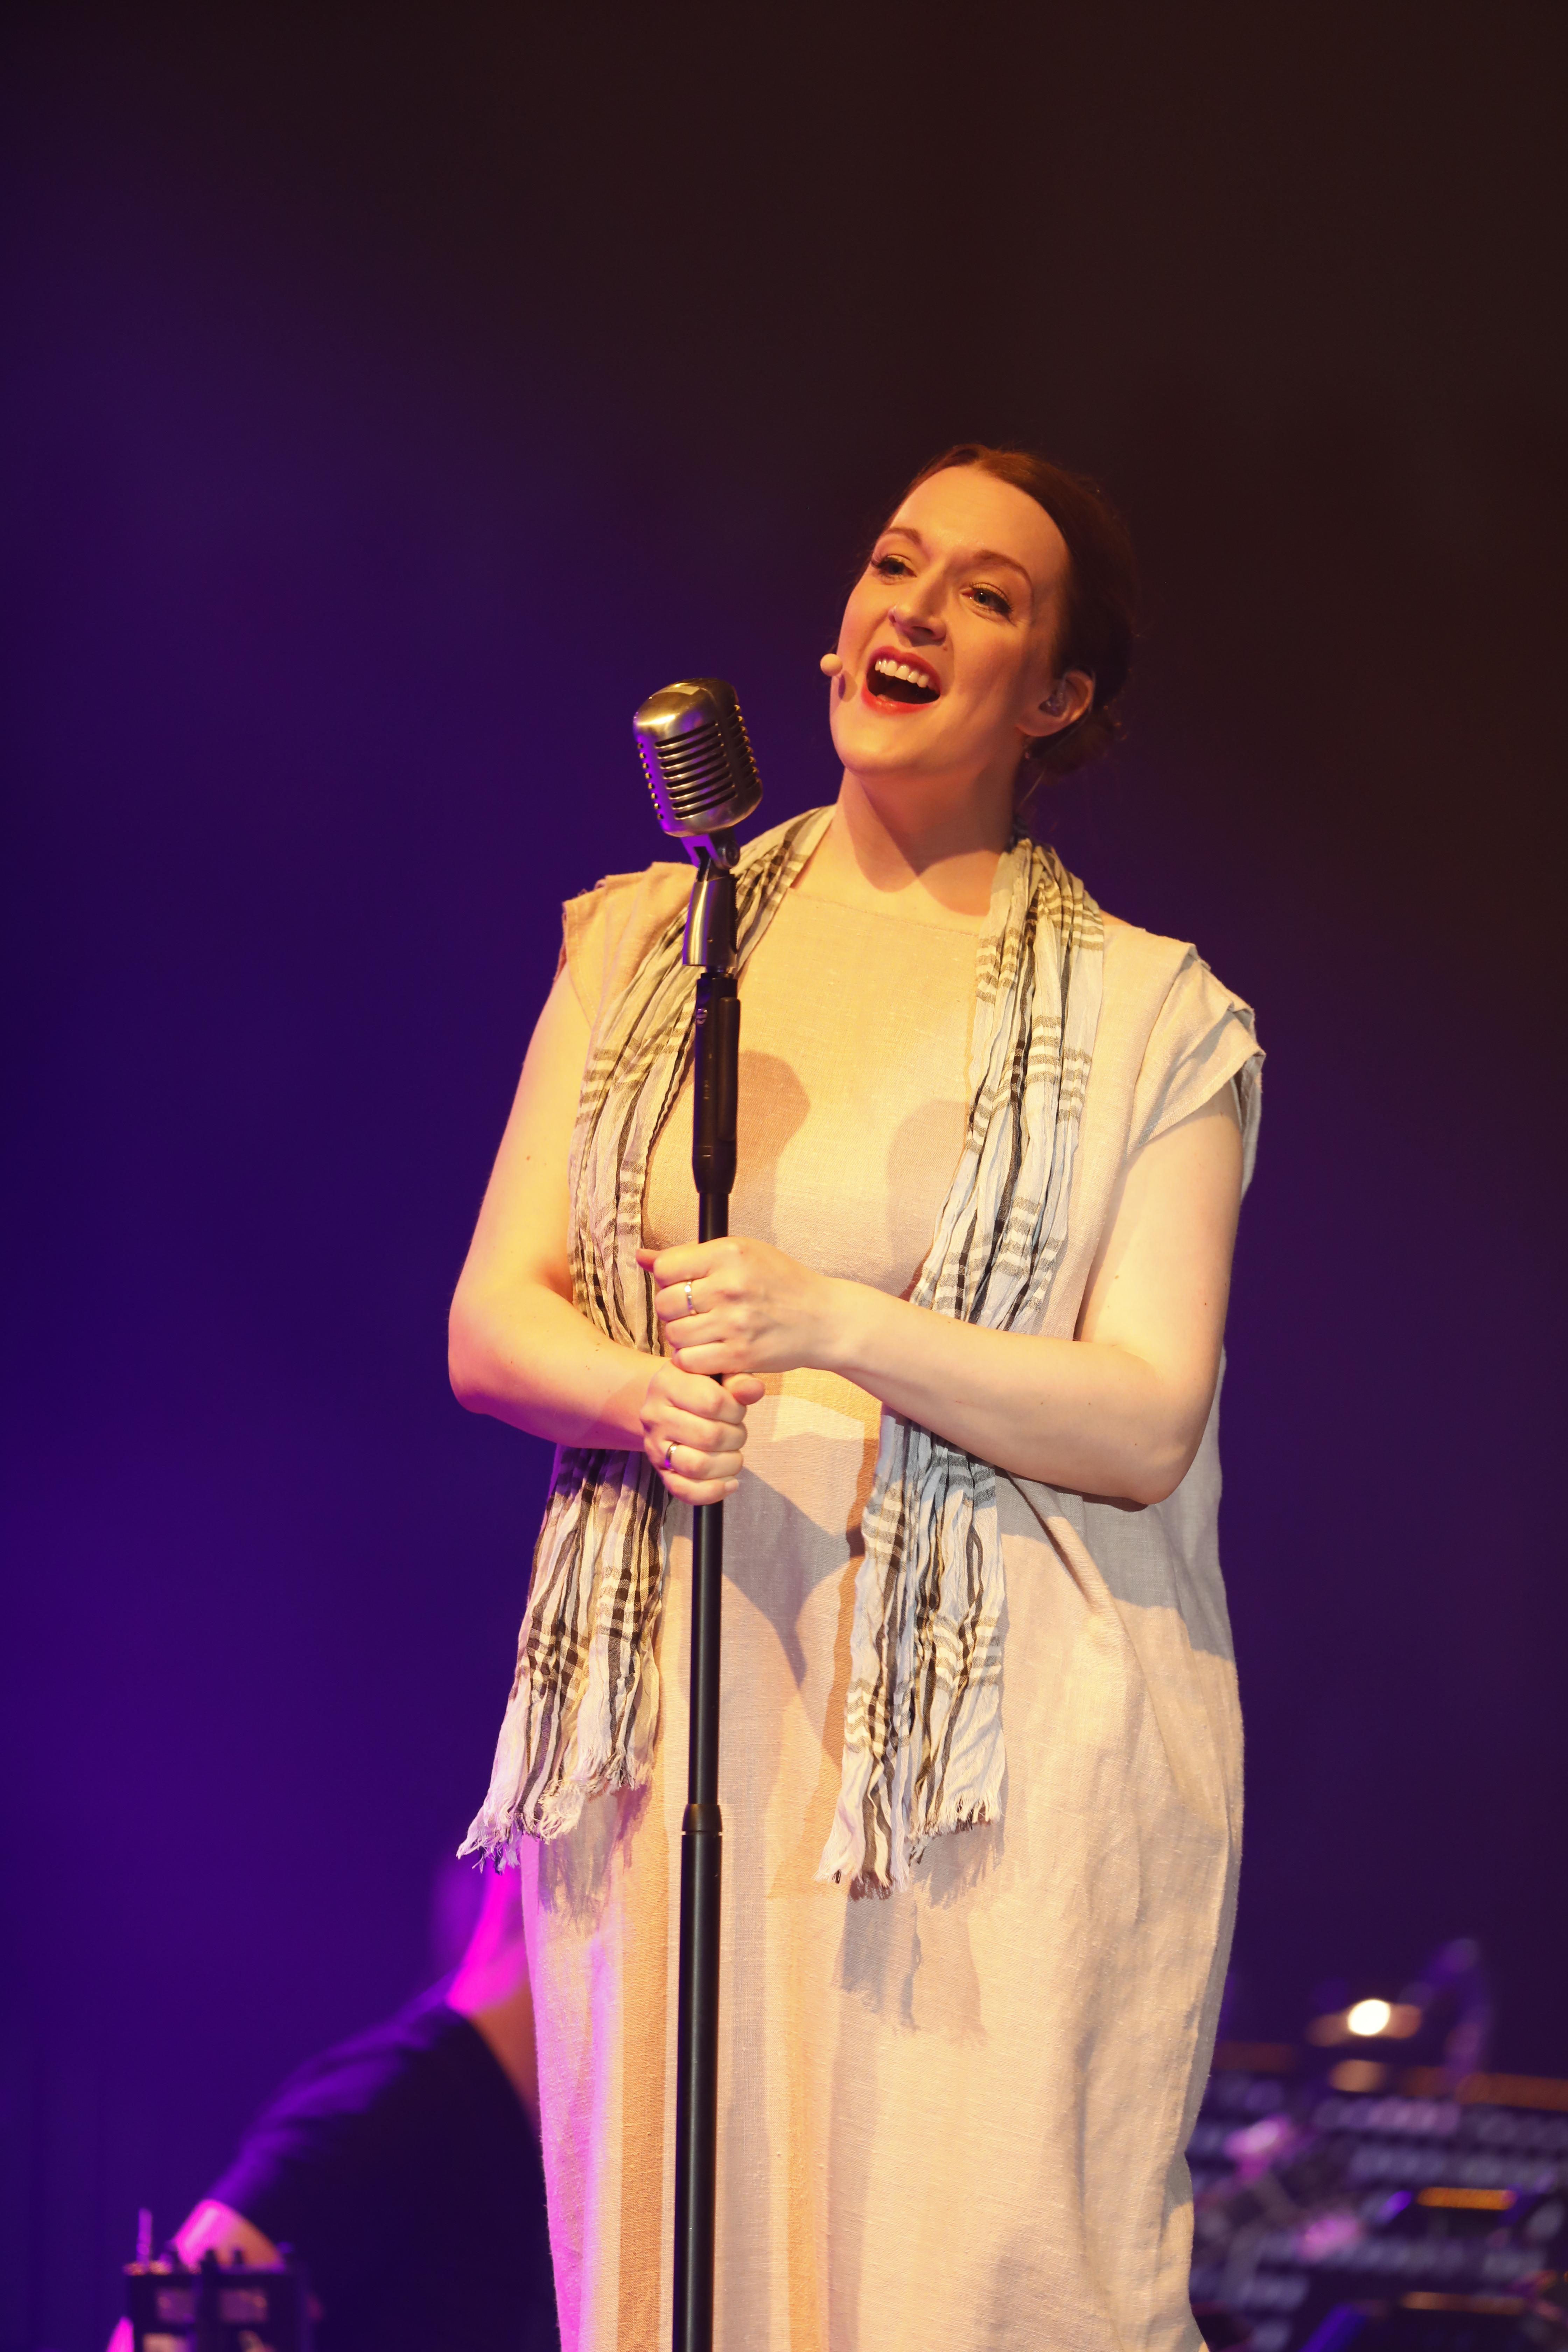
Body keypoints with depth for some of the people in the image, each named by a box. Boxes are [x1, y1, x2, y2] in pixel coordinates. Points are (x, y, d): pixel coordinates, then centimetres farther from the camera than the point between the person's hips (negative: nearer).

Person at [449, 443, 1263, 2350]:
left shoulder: (1148, 1016, 4)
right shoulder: (643, 941, 13)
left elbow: (1145, 1424, -5)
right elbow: (490, 1322, 8)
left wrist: (835, 1329, -19)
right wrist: (651, 1396, -14)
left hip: (998, 1740, -3)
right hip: (671, 1720, 3)